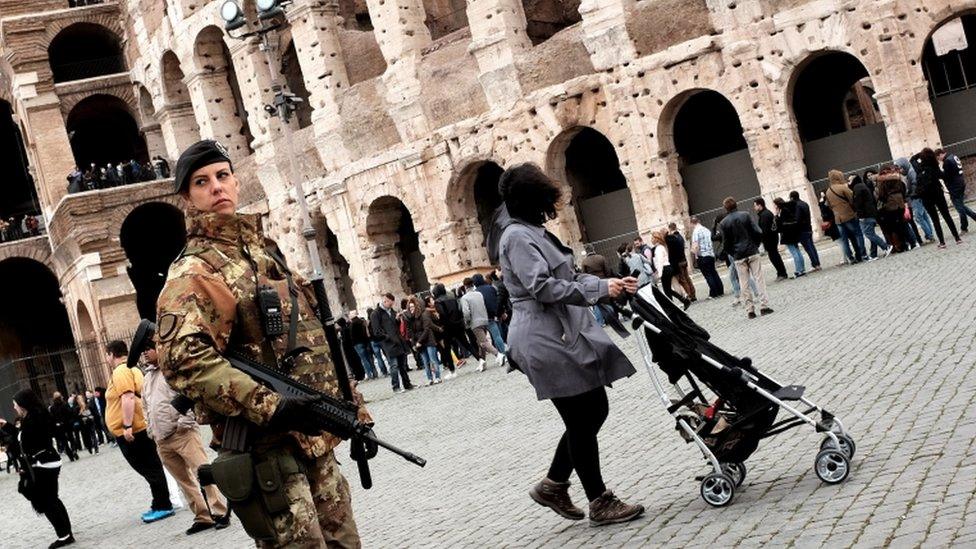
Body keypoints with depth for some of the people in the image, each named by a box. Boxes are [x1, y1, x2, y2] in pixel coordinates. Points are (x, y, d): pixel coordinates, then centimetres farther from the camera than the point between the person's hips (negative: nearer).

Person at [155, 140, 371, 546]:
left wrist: (353, 408, 18)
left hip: (316, 441, 8)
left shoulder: (264, 251, 17)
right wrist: (268, 406, -29)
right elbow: (181, 358, -26)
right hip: (267, 449, -8)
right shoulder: (194, 271, -9)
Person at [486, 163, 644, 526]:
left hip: (565, 334, 10)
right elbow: (542, 287, -23)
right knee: (582, 420, -3)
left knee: (594, 412, 13)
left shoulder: (533, 232, 17)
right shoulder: (517, 236, -14)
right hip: (547, 340, -10)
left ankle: (553, 485, 23)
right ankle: (600, 503, 8)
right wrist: (601, 288, -21)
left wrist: (610, 284, 6)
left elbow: (567, 277, 20)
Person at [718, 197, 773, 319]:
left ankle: (750, 309, 4)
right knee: (759, 278, 3)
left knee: (745, 283, 6)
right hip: (752, 252, 0)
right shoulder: (745, 215, -2)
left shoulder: (723, 223, -2)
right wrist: (755, 245, 9)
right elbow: (758, 232, -6)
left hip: (738, 257, 0)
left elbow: (726, 243, -1)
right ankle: (764, 306, -4)